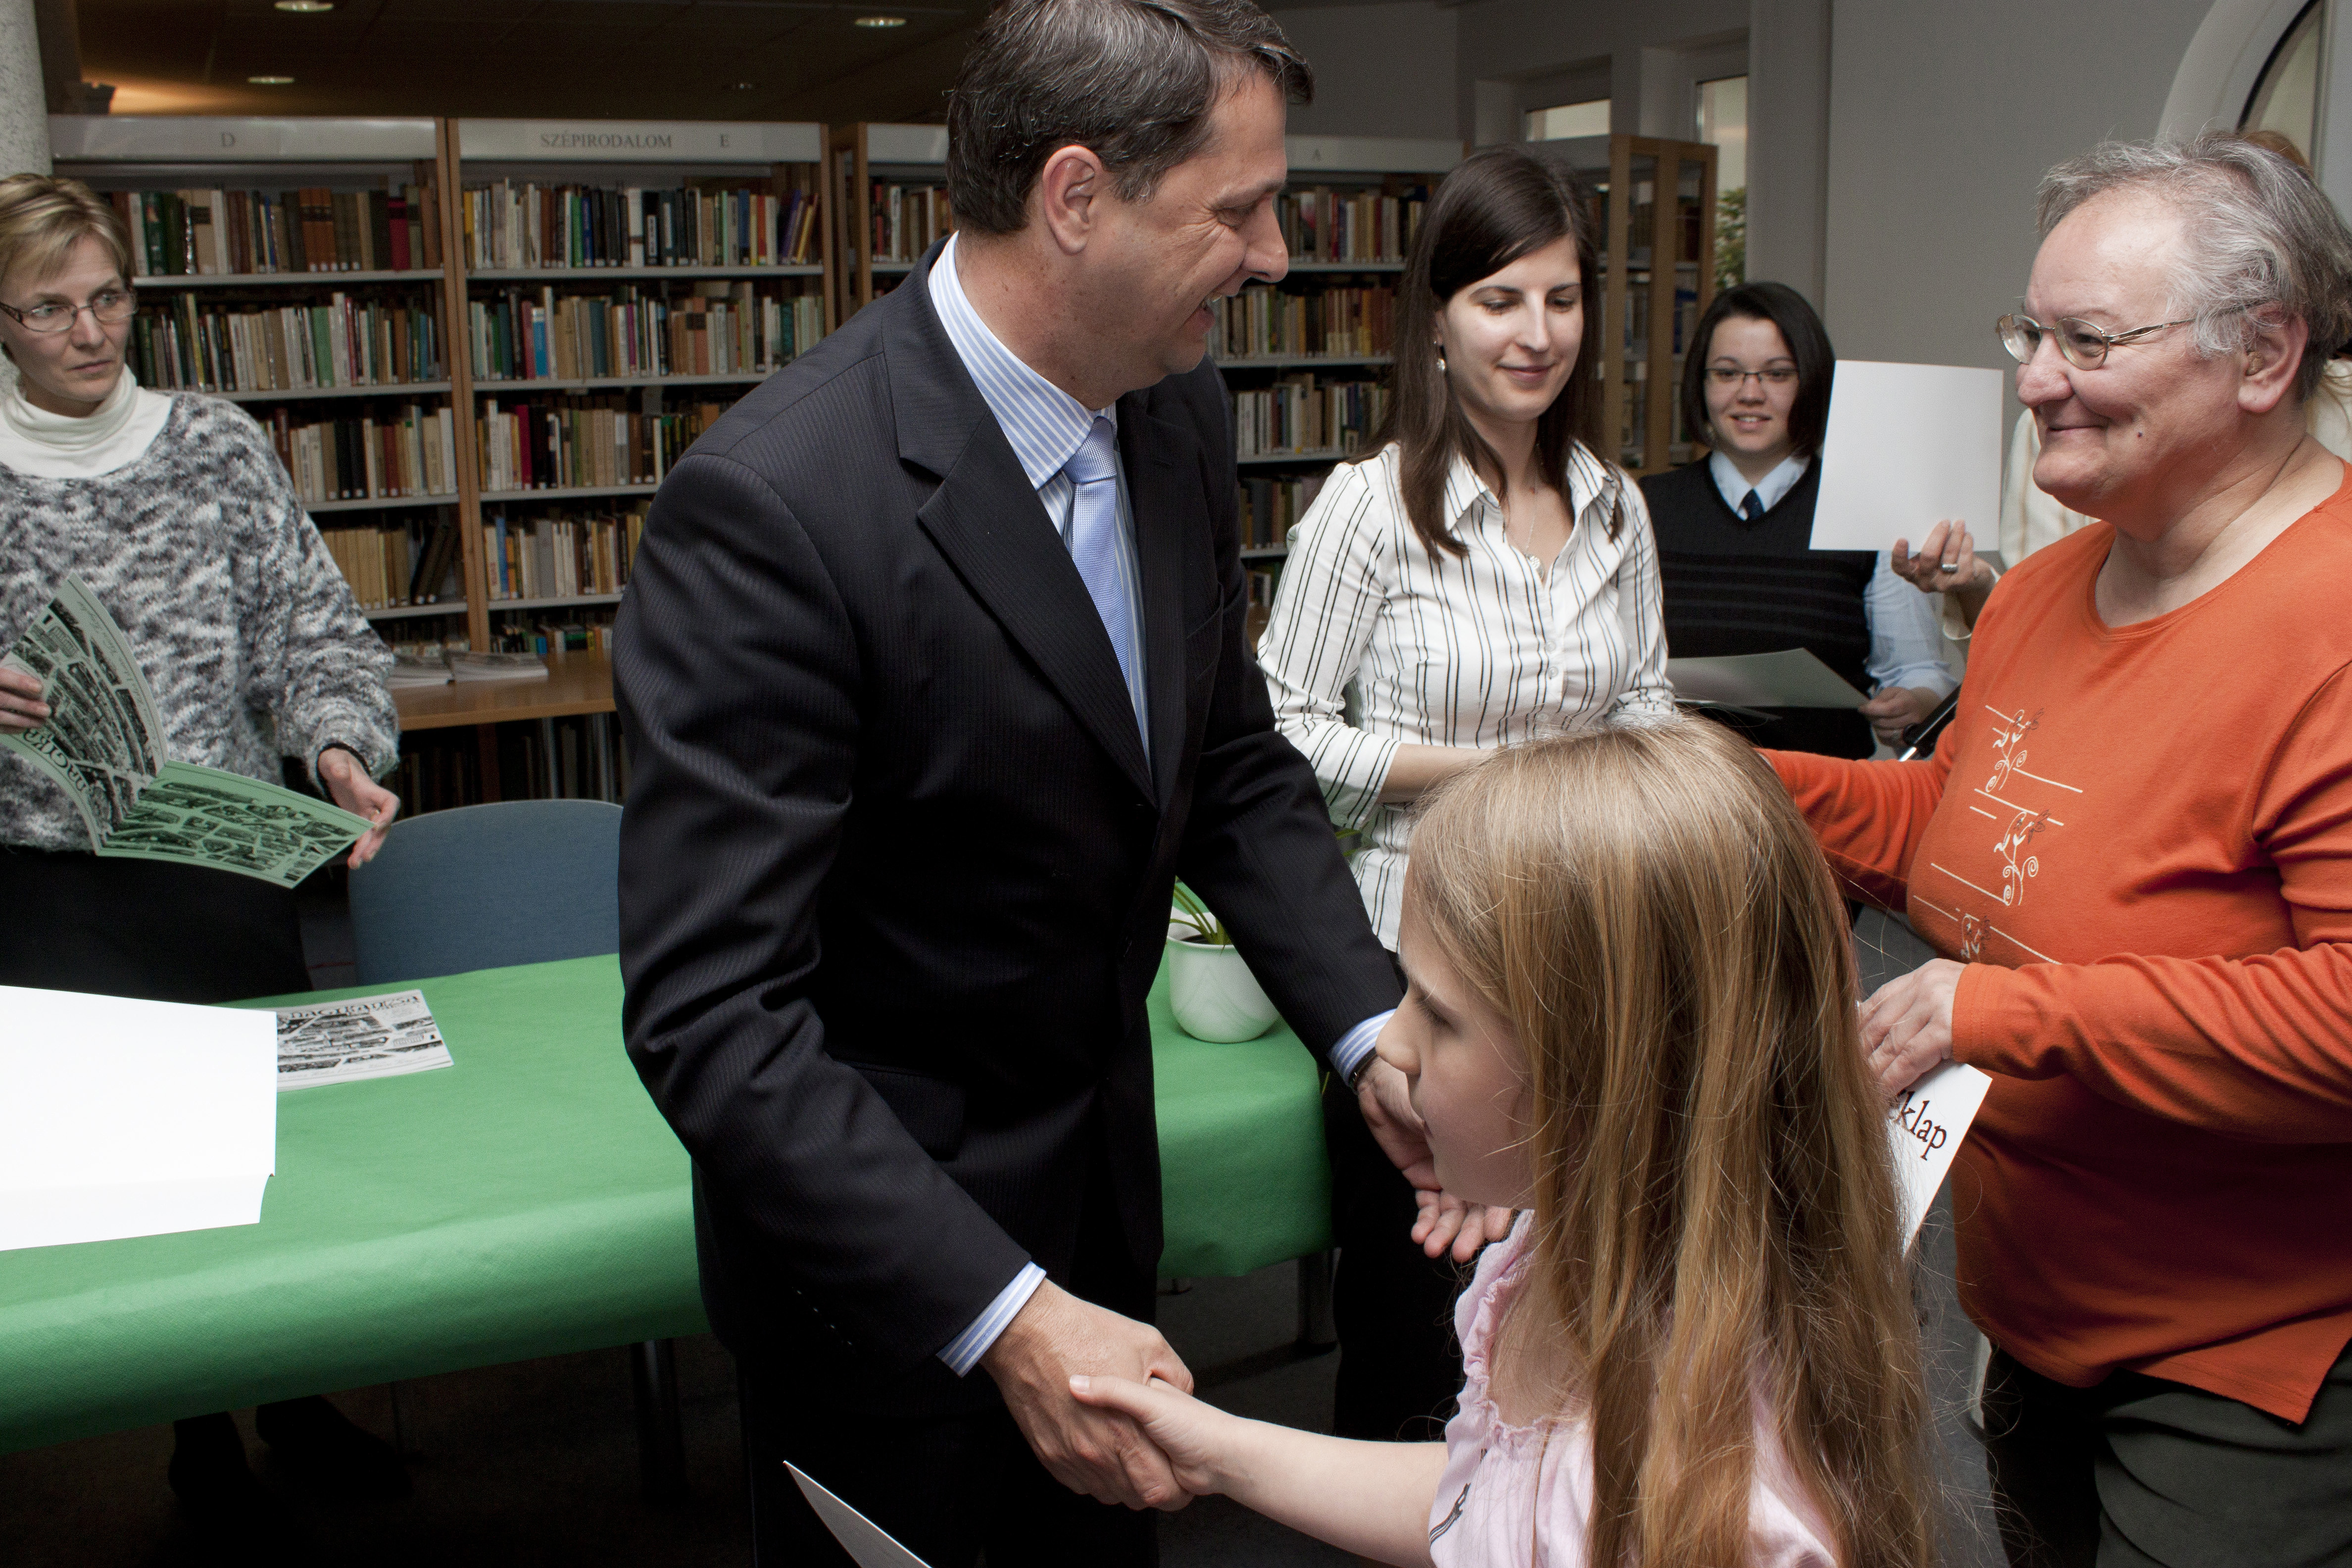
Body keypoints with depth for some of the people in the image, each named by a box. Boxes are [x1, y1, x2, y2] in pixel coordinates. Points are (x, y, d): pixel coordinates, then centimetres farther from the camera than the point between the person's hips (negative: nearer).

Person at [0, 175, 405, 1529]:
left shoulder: (220, 444, 1)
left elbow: (317, 630, -2)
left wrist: (343, 745, -20)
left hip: (233, 871, 1)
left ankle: (286, 1394, 33)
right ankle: (195, 1423, 26)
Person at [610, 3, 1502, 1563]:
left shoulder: (1178, 411, -5)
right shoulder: (772, 504, -29)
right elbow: (712, 1011, -29)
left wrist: (1371, 1032, -8)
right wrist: (1003, 1316, -33)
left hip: (1102, 1177, 7)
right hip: (882, 1245, -7)